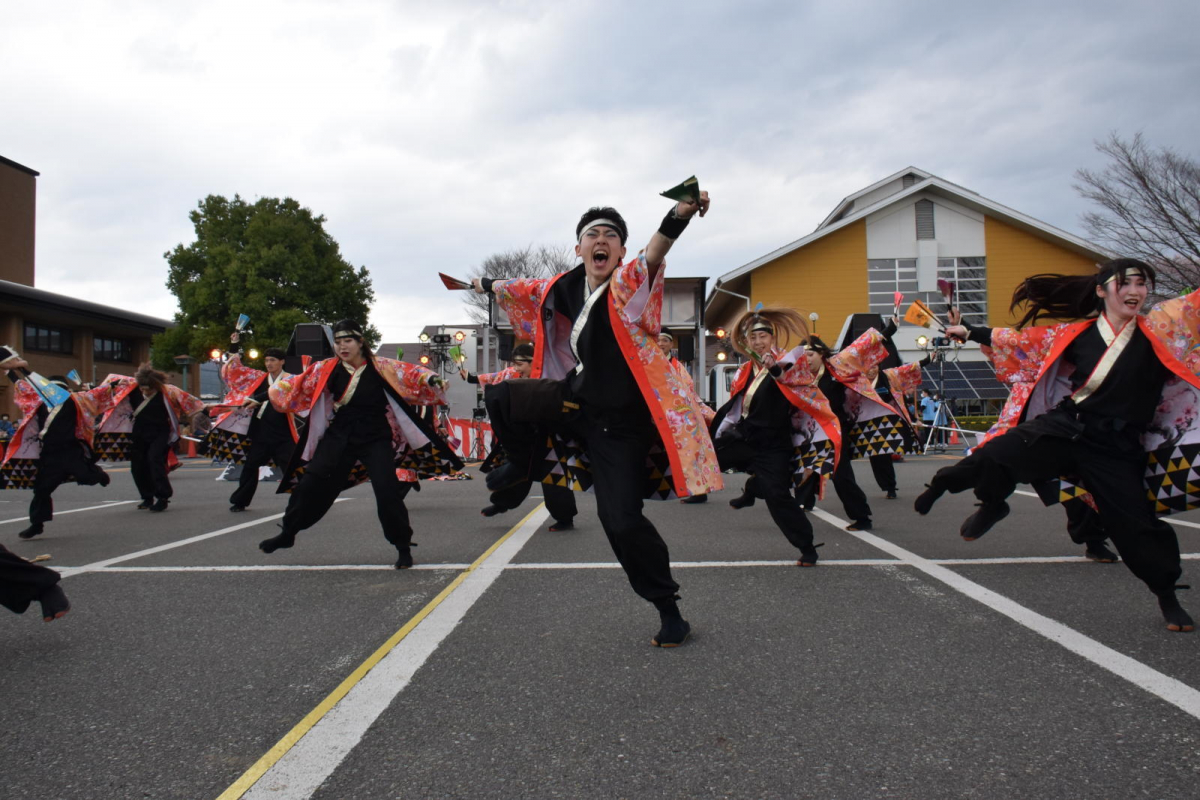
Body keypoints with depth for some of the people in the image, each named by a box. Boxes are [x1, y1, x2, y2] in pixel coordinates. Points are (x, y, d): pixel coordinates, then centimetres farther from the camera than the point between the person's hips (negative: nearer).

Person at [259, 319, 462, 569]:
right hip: (339, 437, 3)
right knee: (311, 483, 4)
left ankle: (403, 547, 5)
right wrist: (265, 394, 6)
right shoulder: (326, 369, 0)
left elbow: (409, 373, -15)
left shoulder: (380, 367, -8)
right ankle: (287, 534, 26)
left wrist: (430, 380, -33)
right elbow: (297, 385, 6)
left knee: (387, 490, -12)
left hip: (376, 438, -3)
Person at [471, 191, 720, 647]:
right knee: (504, 399, 7)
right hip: (579, 402, 6)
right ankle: (525, 470, 33)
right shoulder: (566, 287, 3)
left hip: (622, 421, -6)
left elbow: (653, 256, -38)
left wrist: (679, 216, -59)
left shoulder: (629, 283, -16)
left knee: (621, 520, -10)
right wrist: (486, 285, 41)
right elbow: (528, 290, 24)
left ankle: (669, 611, 10)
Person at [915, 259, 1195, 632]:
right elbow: (1025, 340, 15)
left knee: (1136, 523, 0)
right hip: (1063, 427, 1)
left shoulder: (1161, 328, 2)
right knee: (994, 455, -20)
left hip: (1115, 448, -1)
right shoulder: (1079, 334, 5)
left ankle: (1167, 596, 27)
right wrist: (971, 333, 21)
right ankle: (992, 506, 13)